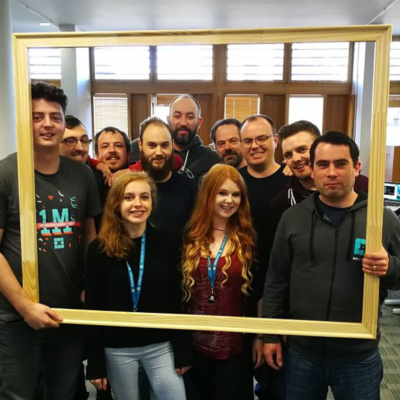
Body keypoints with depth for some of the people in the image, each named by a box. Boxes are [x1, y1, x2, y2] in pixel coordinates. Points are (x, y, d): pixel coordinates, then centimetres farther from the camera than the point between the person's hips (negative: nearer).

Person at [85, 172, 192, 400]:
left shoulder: (168, 243, -4)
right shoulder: (100, 249, -5)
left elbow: (177, 301, -1)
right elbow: (94, 308, -3)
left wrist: (183, 351, -2)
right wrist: (95, 363, -4)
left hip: (160, 346, 1)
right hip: (117, 349, 0)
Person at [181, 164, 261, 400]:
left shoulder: (248, 239, -3)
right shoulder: (190, 237, -1)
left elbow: (259, 292, 0)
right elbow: (179, 288, 3)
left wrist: (260, 336, -1)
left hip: (235, 344, -1)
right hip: (194, 343, 2)